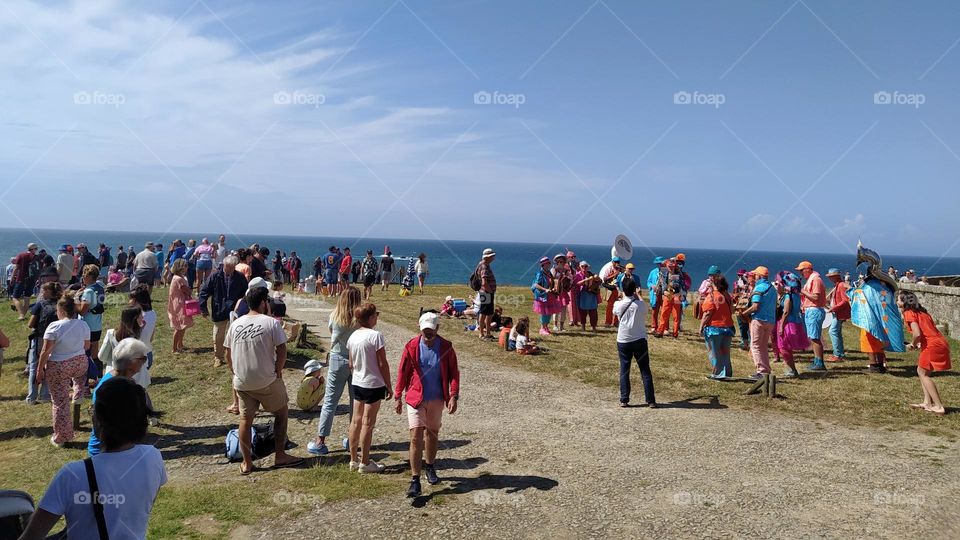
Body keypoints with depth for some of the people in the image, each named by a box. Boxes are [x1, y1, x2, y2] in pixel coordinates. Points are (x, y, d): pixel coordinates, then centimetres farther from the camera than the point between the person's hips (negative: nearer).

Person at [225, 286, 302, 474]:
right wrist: (277, 373, -2)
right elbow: (282, 351, -14)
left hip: (242, 382, 4)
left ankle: (247, 463, 22)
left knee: (245, 420, 14)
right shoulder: (271, 323, -11)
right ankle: (280, 456, 18)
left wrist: (236, 374, 17)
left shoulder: (235, 324, 4)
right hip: (268, 381, -4)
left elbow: (228, 354, 8)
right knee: (281, 413, 14)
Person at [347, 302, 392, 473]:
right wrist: (388, 386, -6)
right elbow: (383, 364, -14)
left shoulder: (353, 336, 3)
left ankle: (354, 459, 23)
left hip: (357, 383, 7)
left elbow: (351, 364, 10)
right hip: (373, 384, -7)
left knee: (356, 420, 13)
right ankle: (365, 462, 11)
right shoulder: (375, 336, -18)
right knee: (368, 423, 2)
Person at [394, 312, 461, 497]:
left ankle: (430, 466, 40)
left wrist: (453, 396, -11)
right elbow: (402, 372, 1)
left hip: (437, 400, 2)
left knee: (433, 433, 17)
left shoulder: (446, 347, -5)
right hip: (416, 399, -2)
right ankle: (415, 481, -6)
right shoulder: (412, 347, -8)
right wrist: (398, 396, 3)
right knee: (416, 437, -9)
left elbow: (453, 373, -1)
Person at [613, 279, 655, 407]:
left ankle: (624, 400, 6)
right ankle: (651, 401, 5)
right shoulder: (641, 304, -8)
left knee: (624, 371, 7)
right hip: (640, 340, 0)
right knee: (645, 371, 5)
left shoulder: (618, 304, -7)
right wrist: (637, 295, 26)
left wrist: (624, 296, 25)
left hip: (623, 341, 1)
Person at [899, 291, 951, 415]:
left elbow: (917, 334, -17)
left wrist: (913, 344, 1)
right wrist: (920, 344, 12)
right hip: (941, 343, 9)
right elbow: (930, 328, 16)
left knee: (923, 373, 1)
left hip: (933, 346, -9)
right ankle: (927, 402, 16)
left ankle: (939, 406, -3)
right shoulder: (921, 312, 20)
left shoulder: (909, 313, -6)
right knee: (921, 371, 18)